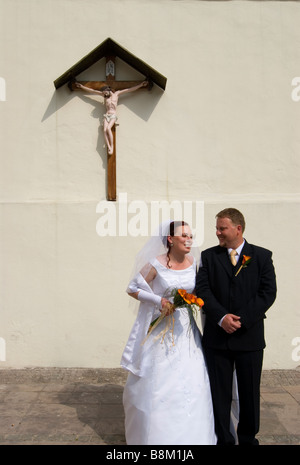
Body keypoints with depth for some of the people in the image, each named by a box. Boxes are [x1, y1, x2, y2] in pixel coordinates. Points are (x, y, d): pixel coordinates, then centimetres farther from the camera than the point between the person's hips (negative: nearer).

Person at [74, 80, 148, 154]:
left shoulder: (117, 93, 9)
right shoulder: (104, 95, 15)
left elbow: (130, 89, 8)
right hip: (106, 115, 3)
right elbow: (92, 90, 17)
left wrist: (141, 84, 8)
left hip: (113, 116, -3)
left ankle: (112, 146, -26)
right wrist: (81, 86, 18)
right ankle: (109, 148, -30)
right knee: (105, 130, -23)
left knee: (108, 128, -30)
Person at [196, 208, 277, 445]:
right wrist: (221, 317, -19)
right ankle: (223, 439, 24)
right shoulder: (209, 256, 4)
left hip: (250, 336, 0)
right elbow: (202, 289, -5)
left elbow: (268, 292, -6)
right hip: (217, 336, 1)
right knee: (219, 392, 9)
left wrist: (242, 320, -15)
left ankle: (248, 438, 30)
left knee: (250, 392, 11)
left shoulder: (262, 256, 1)